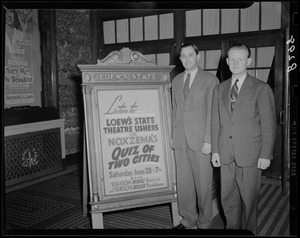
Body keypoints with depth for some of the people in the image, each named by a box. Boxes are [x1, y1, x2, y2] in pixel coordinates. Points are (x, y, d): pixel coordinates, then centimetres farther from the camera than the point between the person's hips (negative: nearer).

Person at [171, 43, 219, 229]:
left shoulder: (210, 80, -3)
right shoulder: (176, 81, 14)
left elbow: (212, 112, -7)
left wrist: (208, 140, -11)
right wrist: (173, 135, 11)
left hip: (200, 140, -4)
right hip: (180, 139, 5)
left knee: (203, 182, 4)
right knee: (183, 182, 10)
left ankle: (204, 222, 21)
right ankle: (188, 220, 25)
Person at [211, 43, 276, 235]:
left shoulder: (261, 89, -3)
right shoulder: (219, 89, 10)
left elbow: (269, 124, -4)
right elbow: (216, 122, 10)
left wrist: (265, 154, -8)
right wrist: (215, 150, 6)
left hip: (250, 154, -3)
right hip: (226, 154, 4)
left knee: (249, 199, 8)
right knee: (228, 197, 12)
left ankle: (249, 231, 28)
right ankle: (232, 228, 30)